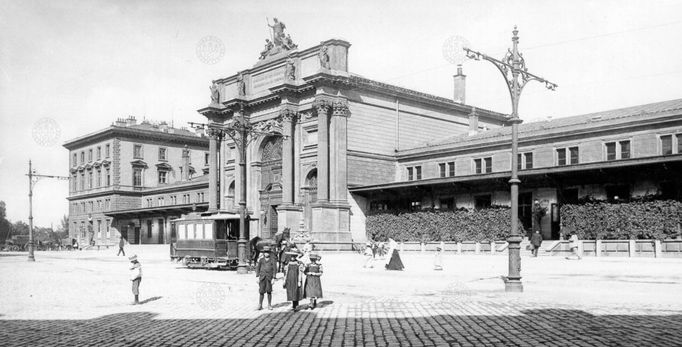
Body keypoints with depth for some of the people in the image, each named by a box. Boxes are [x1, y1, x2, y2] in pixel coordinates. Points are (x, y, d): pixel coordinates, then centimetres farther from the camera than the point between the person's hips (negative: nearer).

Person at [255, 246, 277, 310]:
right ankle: (260, 305, 8)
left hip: (269, 278, -1)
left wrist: (273, 278, -7)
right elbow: (257, 268, 8)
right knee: (261, 292, -2)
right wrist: (257, 277, 0)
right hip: (262, 277, 1)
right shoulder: (261, 260, 8)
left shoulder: (272, 260, 2)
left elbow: (275, 269, 0)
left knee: (269, 291, -1)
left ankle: (269, 305, 10)